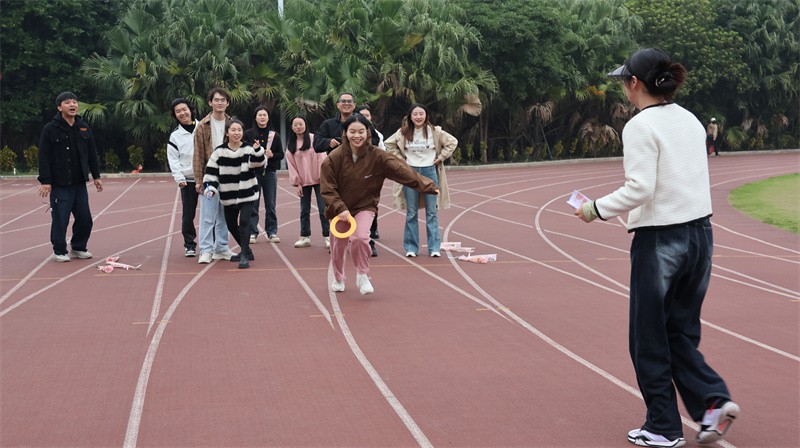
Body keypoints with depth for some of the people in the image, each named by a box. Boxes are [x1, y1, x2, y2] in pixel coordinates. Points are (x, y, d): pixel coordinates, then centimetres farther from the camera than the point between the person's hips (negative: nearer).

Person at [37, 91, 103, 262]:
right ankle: (59, 251, 13)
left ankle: (78, 248, 25)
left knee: (85, 218, 7)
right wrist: (45, 181, -13)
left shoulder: (83, 128, 9)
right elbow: (44, 157, -9)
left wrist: (96, 176, 13)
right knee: (60, 219, -2)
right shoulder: (50, 129, -7)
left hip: (80, 183, 5)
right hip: (59, 184, -5)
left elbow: (92, 154, 15)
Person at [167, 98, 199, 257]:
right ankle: (189, 244, 13)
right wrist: (179, 178, -9)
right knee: (188, 214, 0)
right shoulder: (175, 136, 5)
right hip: (188, 180, 0)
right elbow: (173, 160, 2)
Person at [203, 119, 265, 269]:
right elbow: (211, 172, 0)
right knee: (231, 225, 14)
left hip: (248, 194, -3)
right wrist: (210, 187, -13)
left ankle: (245, 255, -13)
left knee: (243, 222, -20)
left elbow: (259, 164, -20)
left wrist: (257, 151, -36)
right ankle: (246, 251, 35)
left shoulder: (249, 149, -4)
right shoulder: (219, 152, -1)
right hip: (228, 196, 4)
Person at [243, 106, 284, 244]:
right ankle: (252, 233, 4)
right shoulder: (248, 134, 3)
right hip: (253, 173, -2)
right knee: (253, 205, -1)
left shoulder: (274, 135, 9)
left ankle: (272, 232, 11)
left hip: (270, 173, 2)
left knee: (271, 205, 4)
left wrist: (272, 155, -10)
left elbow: (281, 155, 10)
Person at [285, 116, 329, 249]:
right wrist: (297, 183, 0)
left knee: (323, 209, -5)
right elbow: (291, 165, 6)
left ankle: (327, 237, 0)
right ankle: (305, 237, 17)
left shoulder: (314, 139, -4)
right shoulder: (291, 145, 7)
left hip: (318, 179, -4)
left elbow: (322, 158, -7)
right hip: (303, 182, 4)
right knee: (304, 210, 8)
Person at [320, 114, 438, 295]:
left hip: (365, 206, -1)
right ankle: (337, 278, 42)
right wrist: (340, 208, -23)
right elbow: (328, 188, -12)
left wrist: (428, 186, -28)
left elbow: (402, 171, -22)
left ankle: (363, 276, 0)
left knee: (360, 237, -25)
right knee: (338, 245, 11)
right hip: (339, 208, 1)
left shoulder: (377, 157, -16)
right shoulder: (334, 158, -15)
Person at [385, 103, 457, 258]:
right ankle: (411, 247, 10)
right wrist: (400, 158, 3)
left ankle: (434, 247, 5)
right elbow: (389, 143, 11)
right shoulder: (404, 133, 0)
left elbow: (452, 142, 5)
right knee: (411, 213, 4)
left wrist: (440, 158, 0)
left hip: (430, 171, -1)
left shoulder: (434, 132, -3)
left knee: (431, 212, 1)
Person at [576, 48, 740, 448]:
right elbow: (691, 178, 14)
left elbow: (639, 189, -19)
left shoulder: (641, 127, -12)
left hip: (660, 240, -7)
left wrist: (596, 209, -6)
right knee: (681, 333, 17)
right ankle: (713, 401, -1)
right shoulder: (690, 121, 11)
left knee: (649, 339, 7)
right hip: (700, 233, 7)